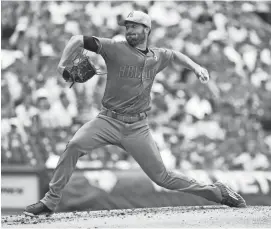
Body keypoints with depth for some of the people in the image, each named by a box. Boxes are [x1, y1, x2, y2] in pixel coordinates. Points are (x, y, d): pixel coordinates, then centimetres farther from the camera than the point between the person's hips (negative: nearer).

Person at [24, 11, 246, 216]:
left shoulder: (157, 57, 8)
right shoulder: (116, 48, -4)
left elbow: (174, 54, 33)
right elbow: (78, 39, -8)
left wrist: (195, 67, 21)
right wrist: (63, 64, -19)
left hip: (137, 127, 1)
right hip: (109, 120, -1)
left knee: (162, 177, 2)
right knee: (74, 145, -26)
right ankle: (50, 201, -17)